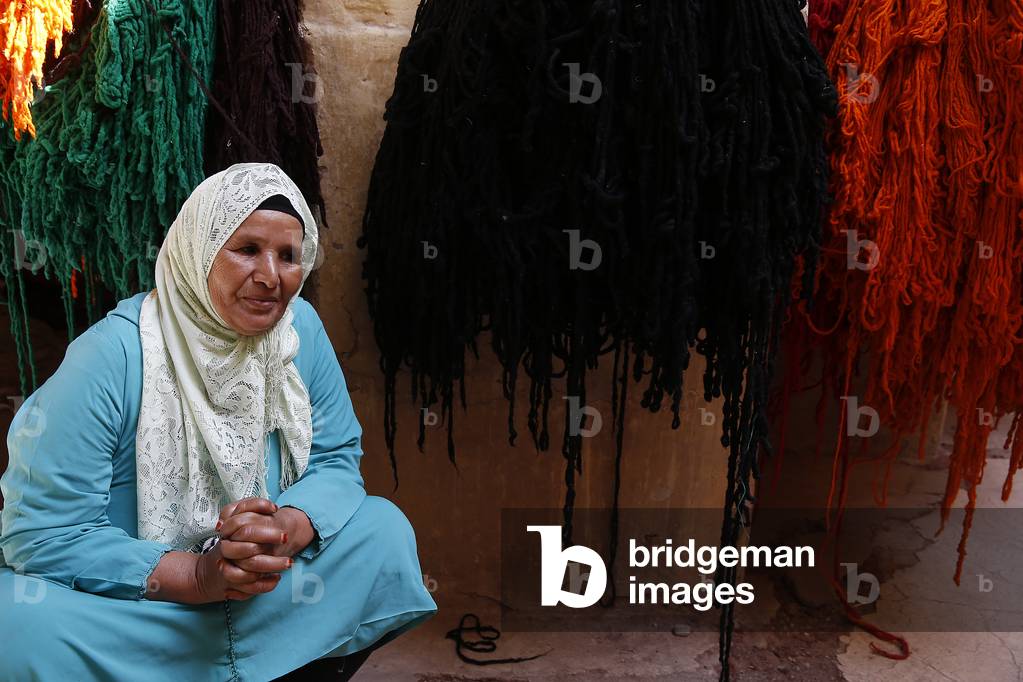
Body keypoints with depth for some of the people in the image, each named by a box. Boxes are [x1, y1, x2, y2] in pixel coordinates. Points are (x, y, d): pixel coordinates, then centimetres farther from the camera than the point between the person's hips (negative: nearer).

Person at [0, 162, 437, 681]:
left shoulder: (301, 327, -9)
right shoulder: (110, 358, -23)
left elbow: (336, 458, -3)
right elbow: (43, 532, -22)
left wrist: (288, 527, -25)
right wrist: (196, 575, -30)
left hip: (255, 590, 4)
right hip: (121, 595, -3)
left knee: (385, 532, -15)